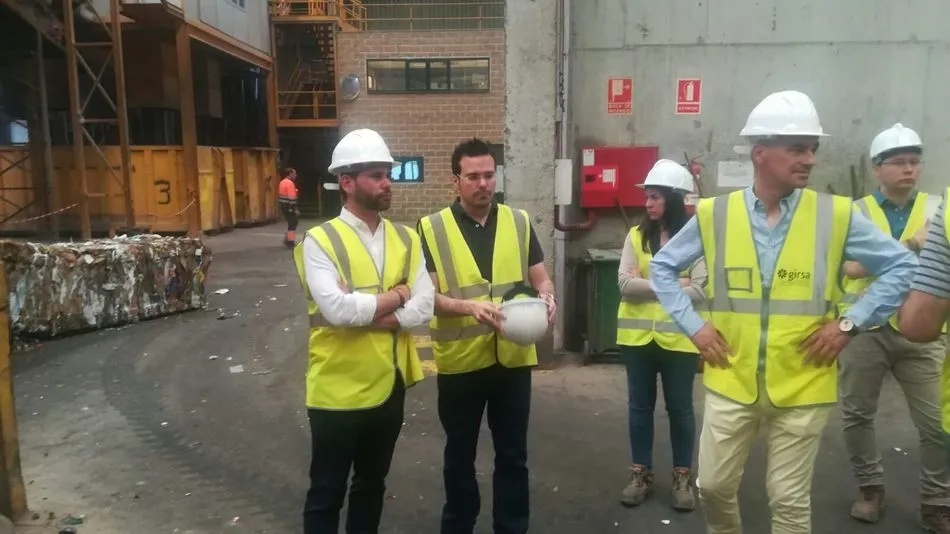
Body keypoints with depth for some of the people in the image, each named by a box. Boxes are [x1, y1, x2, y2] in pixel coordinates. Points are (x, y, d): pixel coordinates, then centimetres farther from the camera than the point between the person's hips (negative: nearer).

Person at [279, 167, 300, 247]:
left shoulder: (282, 182, 13)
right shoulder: (290, 183, -17)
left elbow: (280, 195, 18)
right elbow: (292, 198, -22)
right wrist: (296, 209, -20)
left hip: (283, 206, 10)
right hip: (289, 207, -10)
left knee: (291, 223, 18)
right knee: (292, 224, -1)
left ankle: (287, 240, 19)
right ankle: (291, 242, 1)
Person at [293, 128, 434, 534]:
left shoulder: (406, 239, 2)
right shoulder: (320, 241, -12)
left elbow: (424, 308, -7)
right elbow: (336, 308, -25)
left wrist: (366, 314, -19)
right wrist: (395, 294, -13)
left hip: (389, 385, 5)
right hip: (337, 389, -4)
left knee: (372, 484, 23)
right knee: (326, 492, 12)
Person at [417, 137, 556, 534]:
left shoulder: (518, 222, 4)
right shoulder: (432, 228, -5)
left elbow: (540, 279, 7)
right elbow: (427, 295, -9)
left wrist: (547, 298, -17)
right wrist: (469, 307, -28)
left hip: (513, 356, 2)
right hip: (459, 360, -2)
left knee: (513, 453, 15)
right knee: (460, 453, 17)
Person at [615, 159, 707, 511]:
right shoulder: (636, 236, 3)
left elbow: (701, 291, -14)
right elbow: (625, 284, -7)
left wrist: (648, 286, -14)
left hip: (679, 337, -3)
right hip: (638, 335, 3)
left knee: (679, 408, 10)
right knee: (640, 406, 12)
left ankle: (683, 477, 25)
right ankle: (641, 474, 25)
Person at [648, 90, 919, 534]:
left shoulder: (836, 216, -5)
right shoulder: (714, 214, -3)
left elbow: (902, 266, 3)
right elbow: (663, 267, 8)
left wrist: (851, 321, -7)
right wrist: (692, 324, -1)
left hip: (802, 387, -1)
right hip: (731, 382, 1)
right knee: (713, 486, 12)